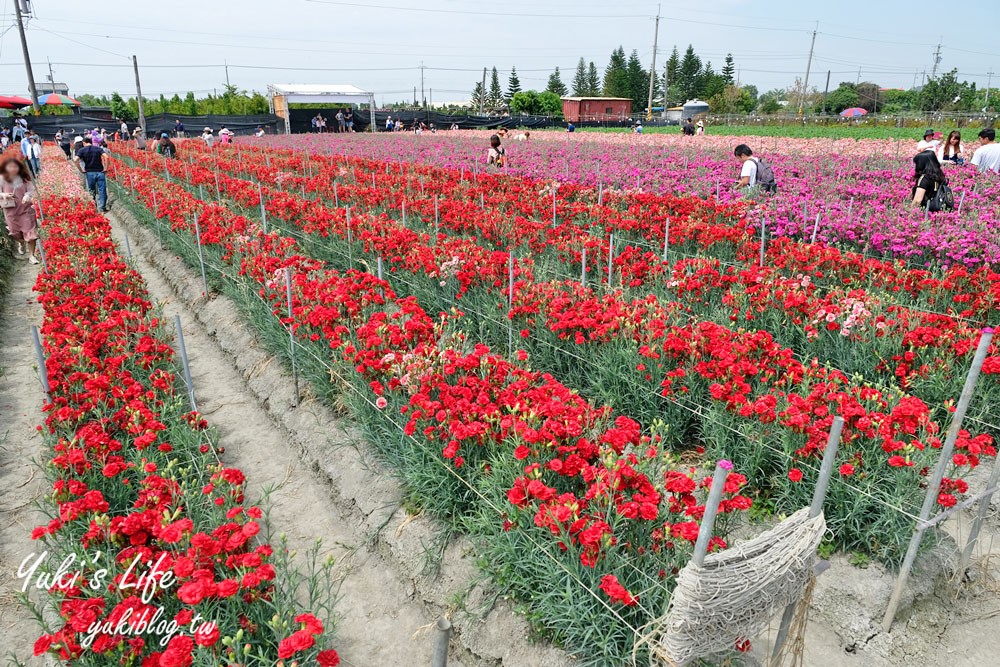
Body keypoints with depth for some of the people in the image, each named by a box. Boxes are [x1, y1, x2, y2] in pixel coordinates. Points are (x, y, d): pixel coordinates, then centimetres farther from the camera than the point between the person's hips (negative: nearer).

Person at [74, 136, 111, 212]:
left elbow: (75, 160, -11)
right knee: (102, 191, 2)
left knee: (91, 192, 13)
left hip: (89, 173, 0)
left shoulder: (82, 150, 3)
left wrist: (81, 170, -1)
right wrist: (105, 167, -6)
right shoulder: (99, 149, 4)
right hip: (100, 172, 0)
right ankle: (102, 208, 0)